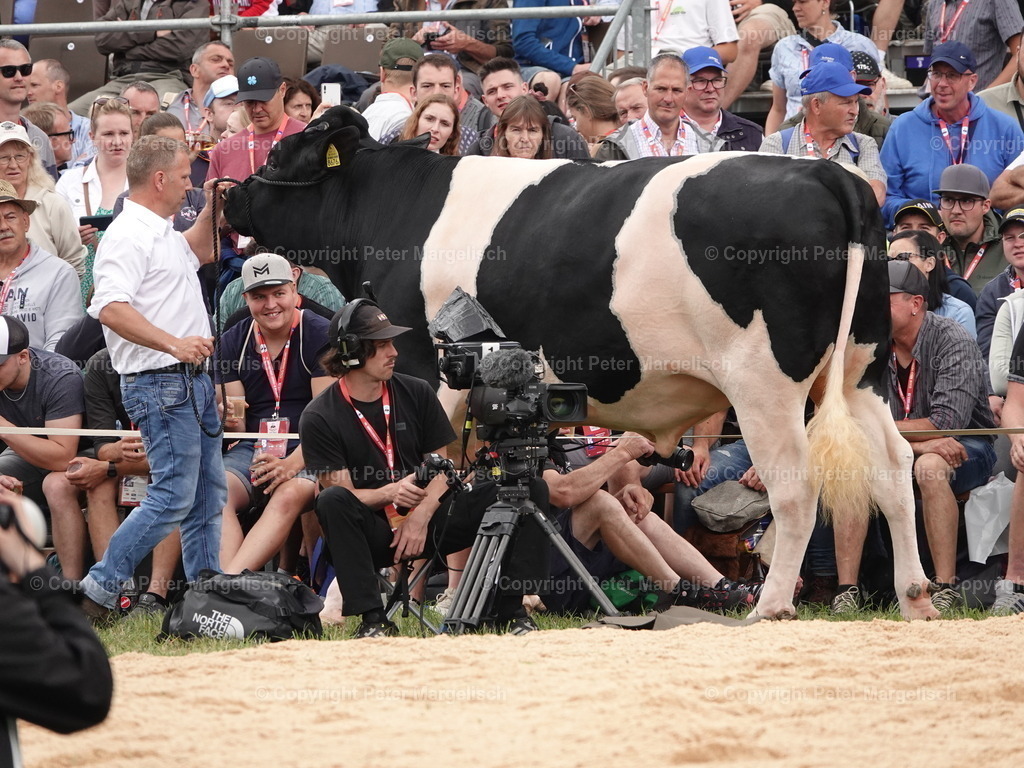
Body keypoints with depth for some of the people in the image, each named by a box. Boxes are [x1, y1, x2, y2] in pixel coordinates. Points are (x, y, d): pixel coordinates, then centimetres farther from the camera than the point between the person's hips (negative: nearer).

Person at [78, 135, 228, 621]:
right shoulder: (128, 237, -15)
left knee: (208, 495, 12)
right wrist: (174, 343, -37)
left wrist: (210, 208, 27)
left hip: (192, 381, 11)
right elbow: (112, 308, -29)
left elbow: (195, 253, 42)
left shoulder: (163, 234, 18)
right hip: (160, 384, -11)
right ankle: (98, 590, -8)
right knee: (174, 496, -13)